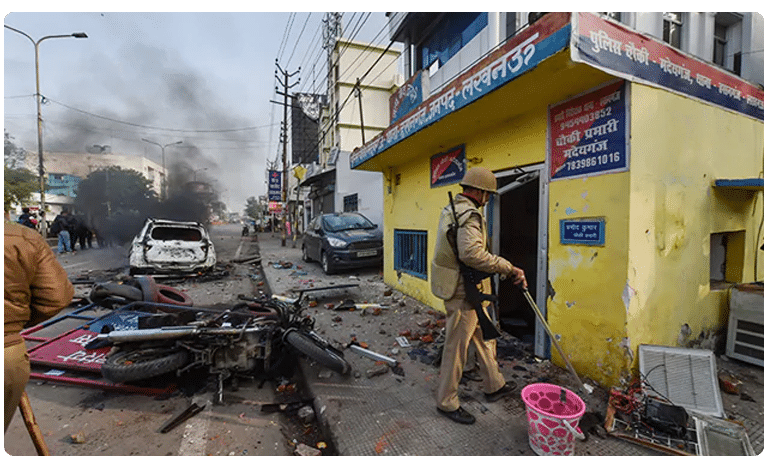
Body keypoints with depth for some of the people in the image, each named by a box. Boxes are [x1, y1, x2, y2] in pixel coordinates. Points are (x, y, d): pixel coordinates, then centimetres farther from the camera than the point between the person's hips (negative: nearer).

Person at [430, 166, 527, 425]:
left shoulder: (451, 209, 12)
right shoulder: (469, 215, -21)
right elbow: (472, 253, -36)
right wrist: (508, 268, -29)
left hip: (468, 289, 11)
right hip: (462, 291, -11)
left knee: (484, 337, 23)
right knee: (456, 347, 4)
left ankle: (494, 386, 42)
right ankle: (446, 402, 22)